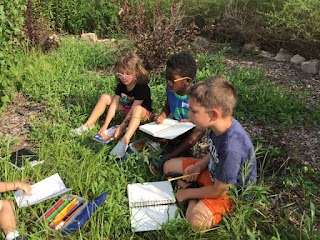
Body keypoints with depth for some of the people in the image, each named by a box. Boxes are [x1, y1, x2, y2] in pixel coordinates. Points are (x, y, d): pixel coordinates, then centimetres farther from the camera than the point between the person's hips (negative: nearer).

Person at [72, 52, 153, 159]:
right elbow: (114, 104, -15)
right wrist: (105, 125, -22)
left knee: (137, 109, -43)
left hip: (143, 111, -6)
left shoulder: (142, 87, -29)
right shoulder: (121, 85, -11)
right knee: (105, 97, -7)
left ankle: (125, 140, -57)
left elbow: (133, 109, -33)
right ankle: (88, 125, -8)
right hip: (126, 107, 7)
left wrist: (121, 128, -36)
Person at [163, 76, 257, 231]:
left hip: (230, 190, -8)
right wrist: (199, 166, -7)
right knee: (169, 166, 7)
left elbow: (218, 191, -25)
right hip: (214, 171, 8)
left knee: (195, 220, -32)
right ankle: (194, 199, -1)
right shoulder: (221, 124, -16)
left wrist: (187, 193, -11)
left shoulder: (231, 149, -39)